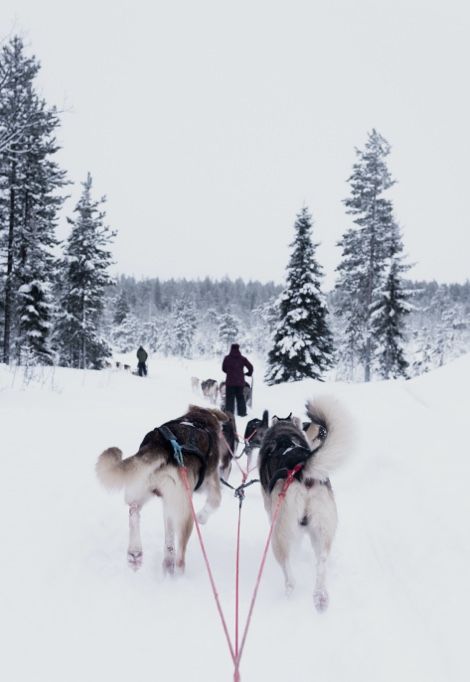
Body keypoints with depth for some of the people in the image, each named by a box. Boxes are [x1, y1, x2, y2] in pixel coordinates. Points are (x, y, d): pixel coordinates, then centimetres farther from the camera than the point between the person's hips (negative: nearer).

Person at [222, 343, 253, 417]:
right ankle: (242, 412, 11)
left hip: (230, 382, -1)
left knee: (230, 398, 4)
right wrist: (249, 373, 19)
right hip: (240, 382, 1)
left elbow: (223, 369, 7)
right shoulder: (242, 359, -2)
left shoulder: (227, 358, -3)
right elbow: (250, 367, -1)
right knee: (240, 397, 12)